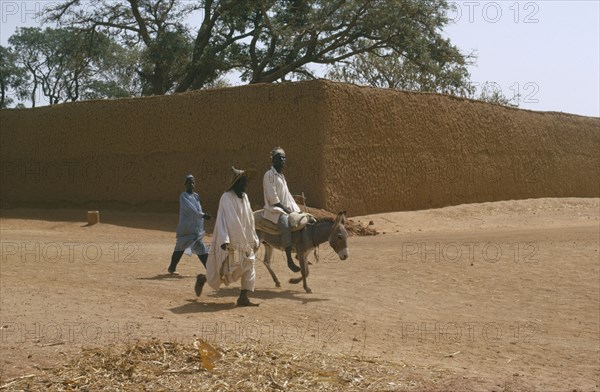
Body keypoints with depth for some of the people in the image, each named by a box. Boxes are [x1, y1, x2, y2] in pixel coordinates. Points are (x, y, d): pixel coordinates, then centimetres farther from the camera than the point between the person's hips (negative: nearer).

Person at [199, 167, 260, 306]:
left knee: (249, 268, -1)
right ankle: (202, 280, 26)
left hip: (245, 241, 7)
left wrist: (255, 239, 18)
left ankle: (243, 298, 1)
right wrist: (224, 240, -26)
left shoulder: (244, 197, 10)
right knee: (225, 269, 2)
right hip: (231, 242, -7)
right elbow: (222, 219, -18)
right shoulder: (227, 197, -13)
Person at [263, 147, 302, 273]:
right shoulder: (269, 175, -9)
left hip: (285, 208, 10)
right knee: (286, 224, -33)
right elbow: (273, 197, -15)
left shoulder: (281, 175, 18)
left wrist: (295, 209, 8)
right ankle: (289, 260, -33)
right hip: (274, 209, -10)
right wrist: (286, 209, -16)